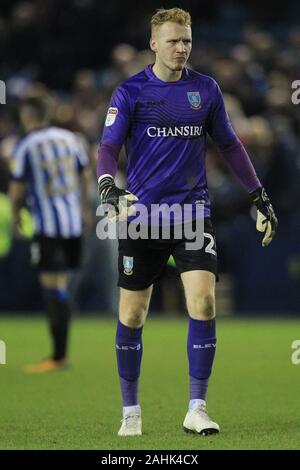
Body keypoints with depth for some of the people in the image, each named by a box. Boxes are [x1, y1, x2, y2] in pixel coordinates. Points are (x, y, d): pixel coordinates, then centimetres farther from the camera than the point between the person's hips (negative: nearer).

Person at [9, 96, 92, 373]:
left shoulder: (25, 147, -8)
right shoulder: (70, 138, 9)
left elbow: (17, 189, -5)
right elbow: (86, 176, 17)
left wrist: (15, 217, 12)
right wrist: (86, 209, 29)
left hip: (48, 226, -6)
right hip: (74, 222, 6)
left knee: (54, 287, -5)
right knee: (62, 286, 12)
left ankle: (59, 357, -7)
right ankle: (62, 352, 15)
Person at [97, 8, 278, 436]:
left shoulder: (206, 89, 6)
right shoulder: (130, 92, -1)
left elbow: (229, 145, 16)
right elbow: (108, 147, -7)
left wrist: (260, 198, 15)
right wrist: (108, 190, -27)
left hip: (193, 211, 1)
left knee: (203, 302, -15)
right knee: (132, 315, 3)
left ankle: (196, 409, -8)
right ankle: (131, 411, 20)